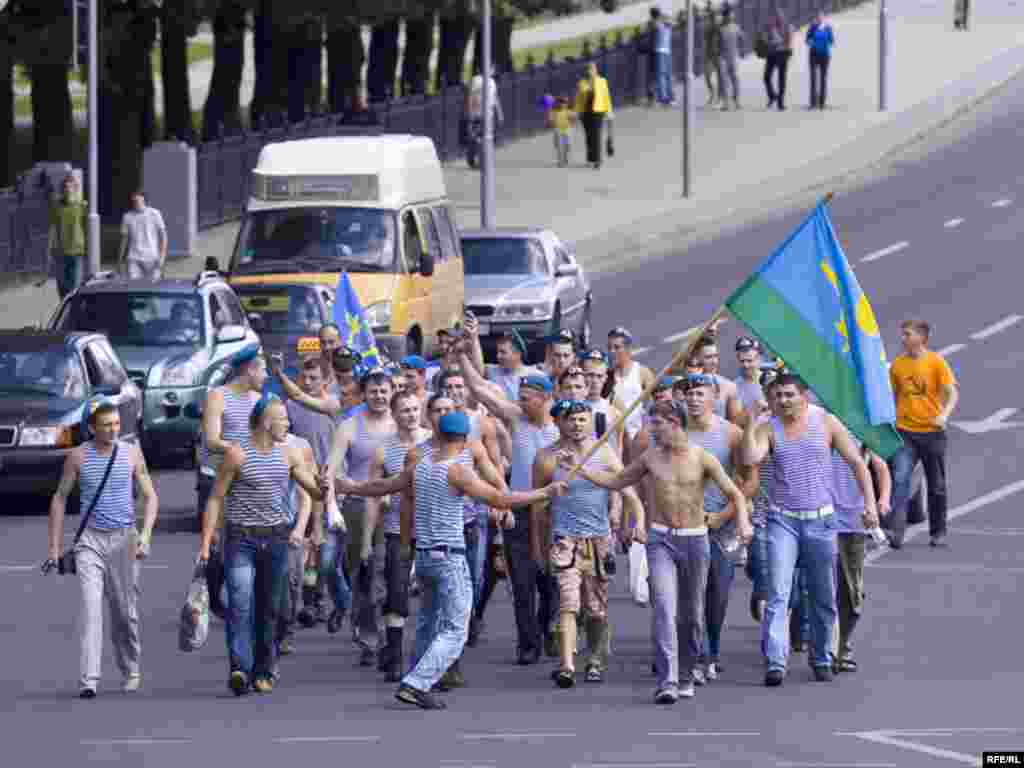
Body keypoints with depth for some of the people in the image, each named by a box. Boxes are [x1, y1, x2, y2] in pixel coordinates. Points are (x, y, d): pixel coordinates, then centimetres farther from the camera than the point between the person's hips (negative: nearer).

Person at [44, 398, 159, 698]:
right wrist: (54, 547, 5)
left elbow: (150, 496, 6)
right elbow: (59, 499, 8)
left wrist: (145, 534, -10)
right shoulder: (78, 456, 0)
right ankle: (89, 680, -21)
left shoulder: (132, 453, 2)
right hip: (90, 539, -1)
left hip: (123, 539, 1)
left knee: (125, 612, 7)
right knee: (90, 606, -15)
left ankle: (130, 671, 30)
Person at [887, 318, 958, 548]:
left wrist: (944, 415, -26)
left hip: (931, 432, -2)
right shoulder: (898, 364, 5)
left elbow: (953, 392, -9)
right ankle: (896, 530, -22)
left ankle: (938, 532, 25)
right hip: (904, 432, 2)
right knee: (900, 480, -16)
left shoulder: (936, 362, -5)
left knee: (936, 485, 10)